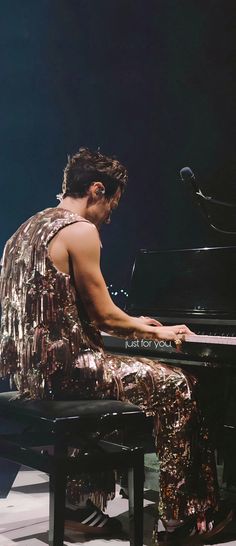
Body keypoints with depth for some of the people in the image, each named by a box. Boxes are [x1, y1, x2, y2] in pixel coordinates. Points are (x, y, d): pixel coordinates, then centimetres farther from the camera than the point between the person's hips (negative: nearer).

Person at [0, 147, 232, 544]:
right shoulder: (81, 230, -11)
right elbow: (103, 315, -11)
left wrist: (131, 325, 26)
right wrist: (156, 331, 7)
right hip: (60, 368, -9)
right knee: (174, 386, 2)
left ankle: (83, 502, 31)